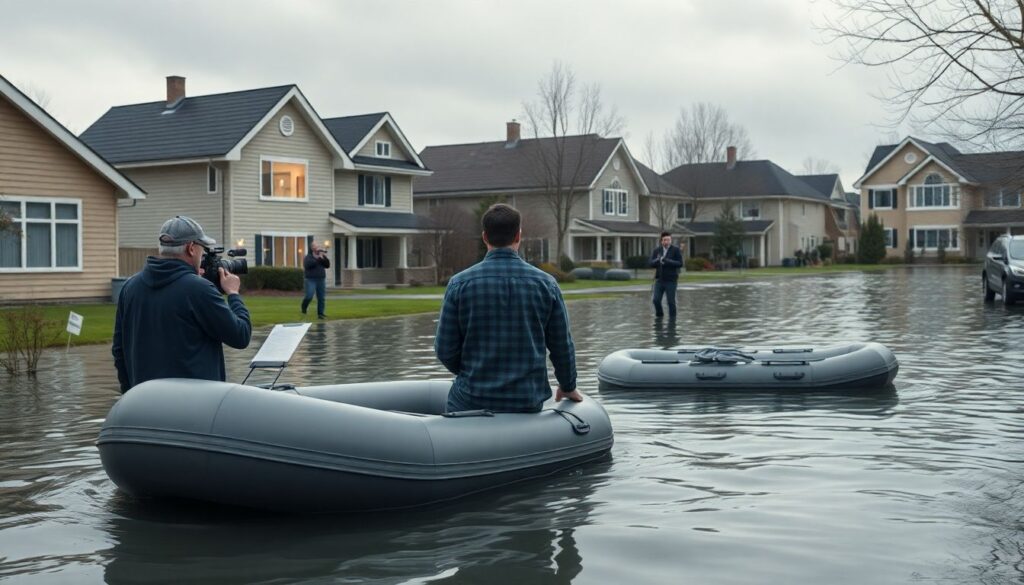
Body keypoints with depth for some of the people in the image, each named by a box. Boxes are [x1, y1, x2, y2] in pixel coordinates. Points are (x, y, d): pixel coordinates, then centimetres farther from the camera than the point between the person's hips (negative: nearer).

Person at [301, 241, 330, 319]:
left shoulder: (321, 256, 15)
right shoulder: (308, 257, 1)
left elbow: (327, 265, 6)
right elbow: (307, 265, -19)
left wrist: (325, 258, -9)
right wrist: (317, 258, -20)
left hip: (321, 280, 5)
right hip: (311, 280, -5)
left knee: (321, 298, 0)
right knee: (309, 296, -15)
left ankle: (320, 314, 5)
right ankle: (304, 308, 13)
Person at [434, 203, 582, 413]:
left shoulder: (460, 284, -5)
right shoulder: (546, 284, -1)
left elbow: (445, 349, -2)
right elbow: (562, 346, 7)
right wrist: (568, 387, 25)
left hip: (472, 402, -1)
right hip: (528, 403, 2)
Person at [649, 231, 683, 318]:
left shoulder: (676, 250, -4)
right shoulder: (656, 250, 6)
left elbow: (680, 264, -12)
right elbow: (650, 264, 0)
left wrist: (667, 261, -22)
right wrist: (658, 260, -21)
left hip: (671, 281, -3)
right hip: (659, 280, 3)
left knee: (671, 302, -3)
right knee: (656, 300, -5)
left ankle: (672, 319, 11)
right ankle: (659, 315, 19)